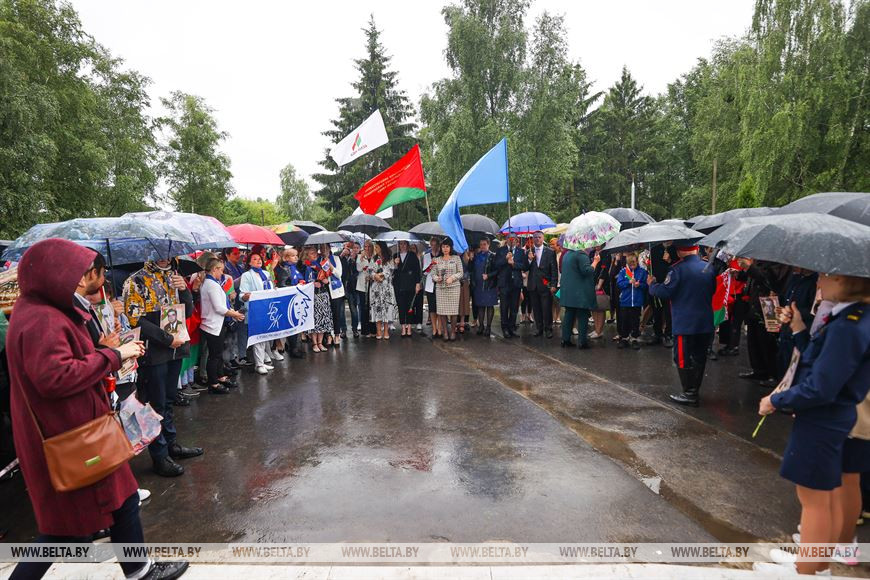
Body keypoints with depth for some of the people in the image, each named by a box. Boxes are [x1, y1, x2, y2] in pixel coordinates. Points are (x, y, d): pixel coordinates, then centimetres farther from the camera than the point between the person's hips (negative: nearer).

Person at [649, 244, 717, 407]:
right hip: (705, 322, 7)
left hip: (685, 324, -6)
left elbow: (665, 291, -18)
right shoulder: (709, 268, 6)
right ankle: (695, 391, 24)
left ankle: (689, 394, 6)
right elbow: (713, 291, 18)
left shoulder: (678, 269, -15)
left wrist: (652, 284, 0)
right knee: (699, 357, 15)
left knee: (683, 358, 2)